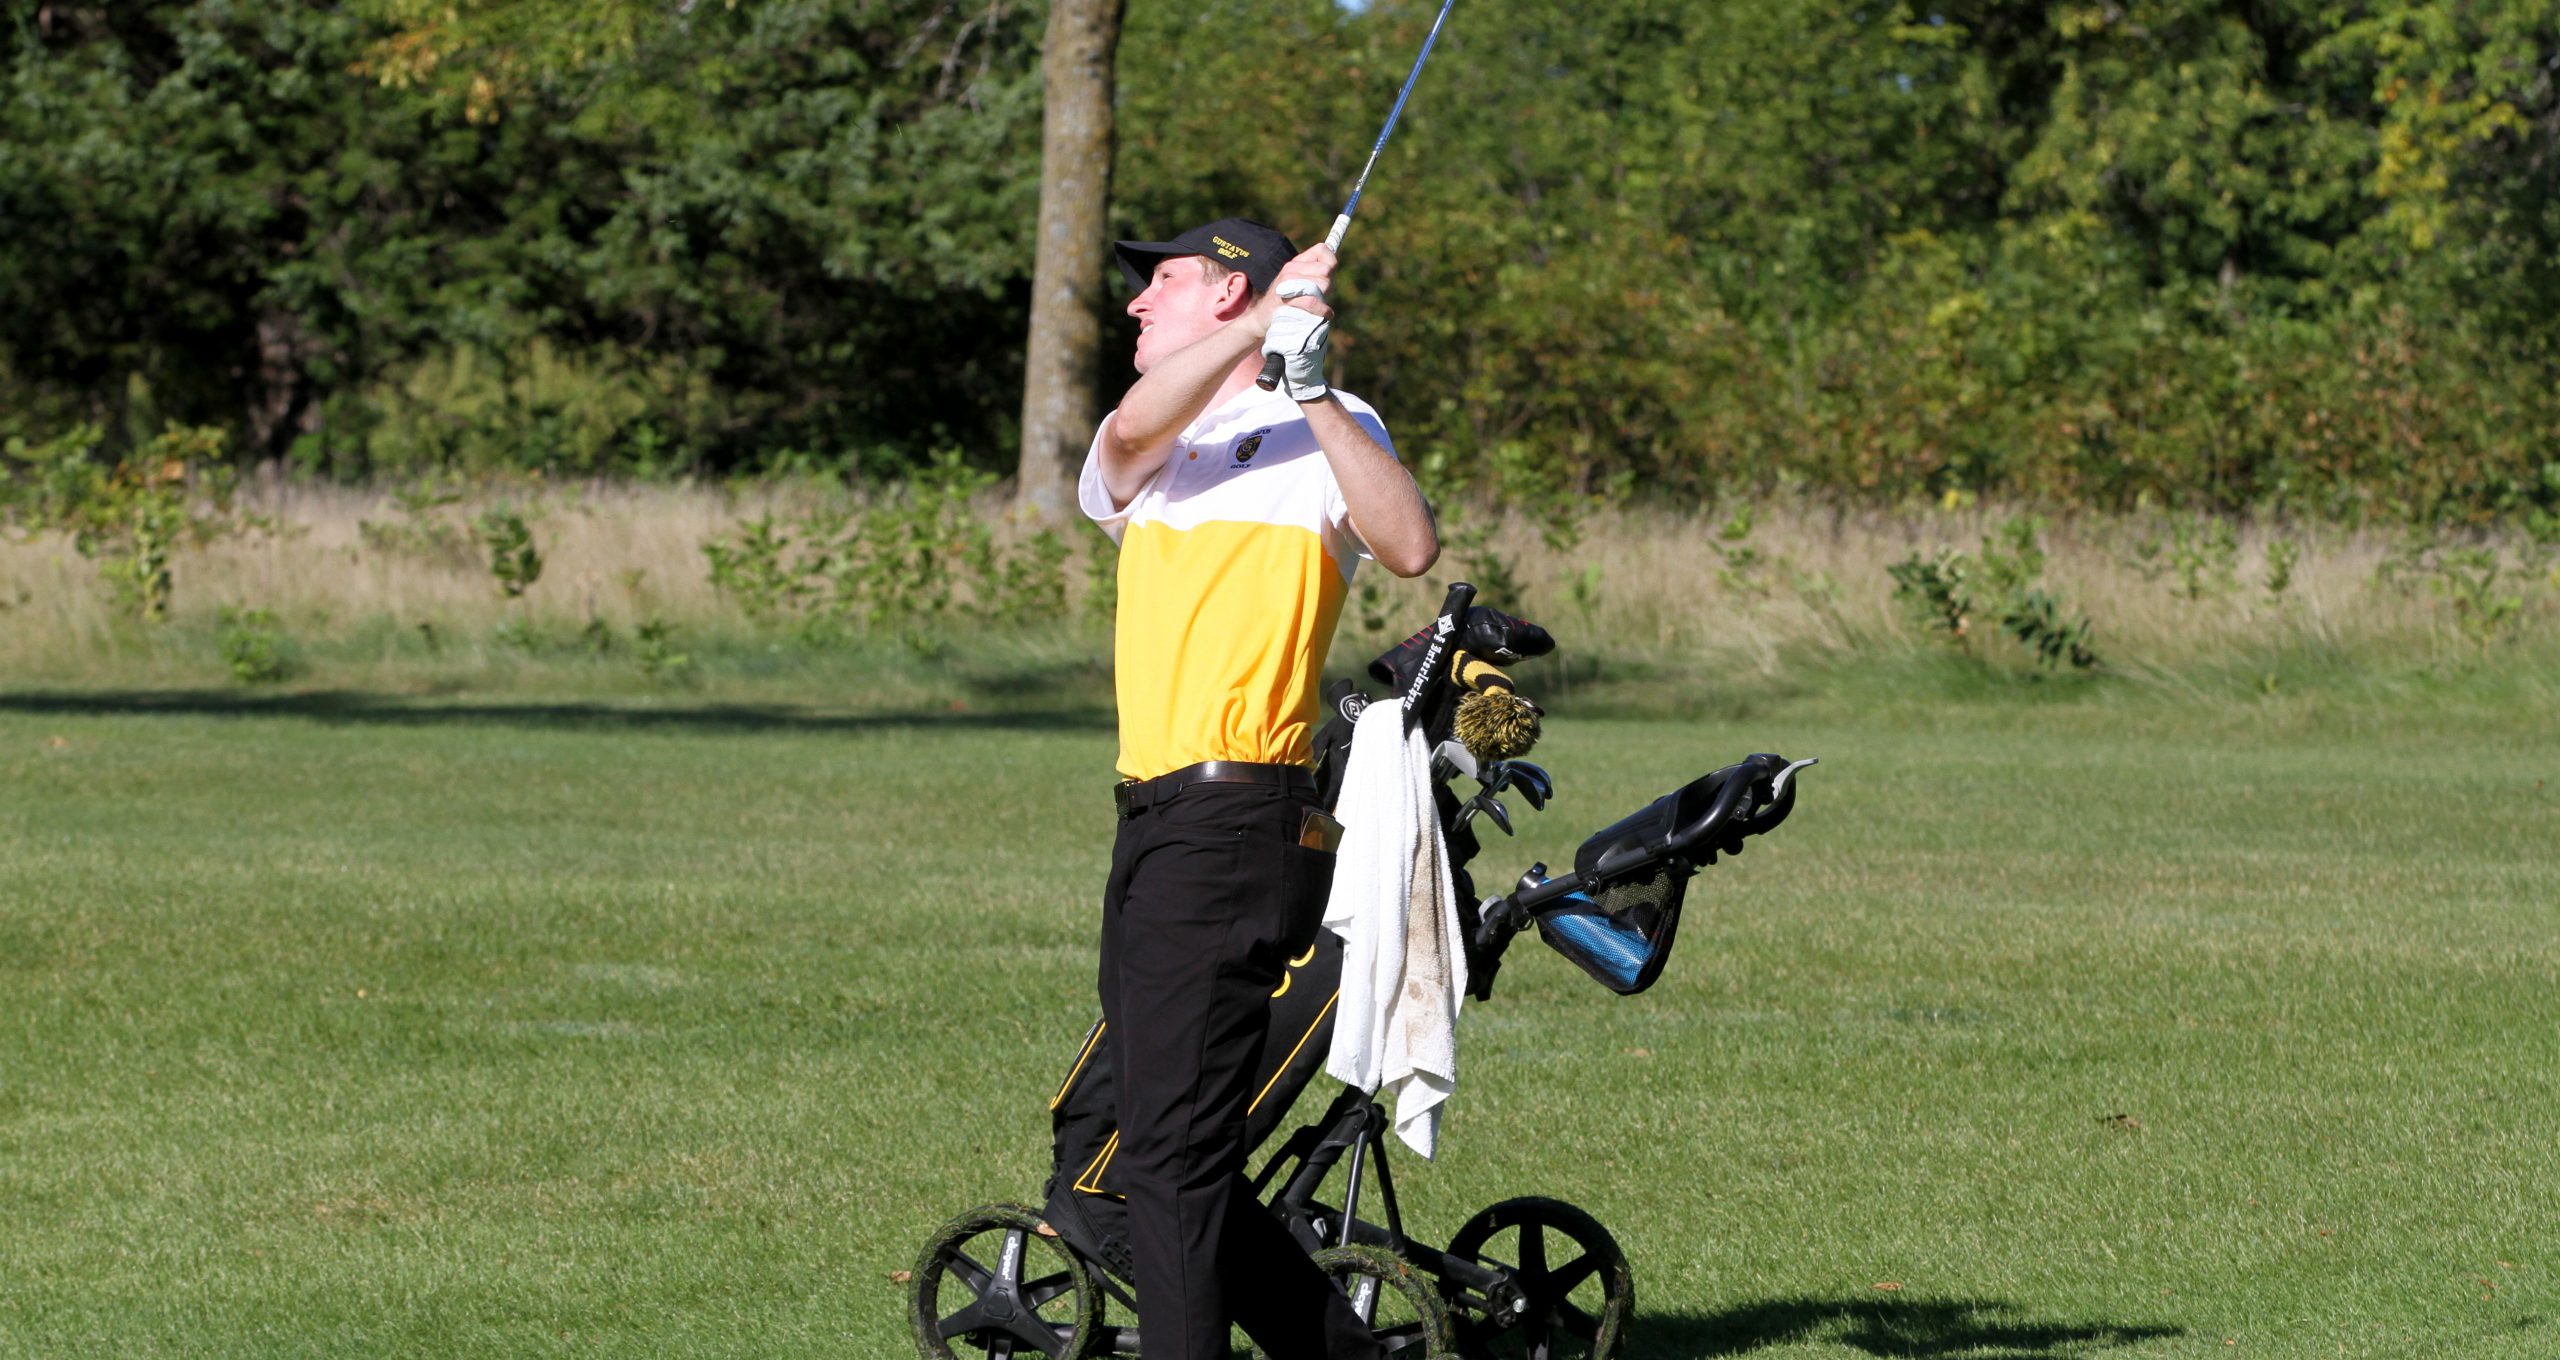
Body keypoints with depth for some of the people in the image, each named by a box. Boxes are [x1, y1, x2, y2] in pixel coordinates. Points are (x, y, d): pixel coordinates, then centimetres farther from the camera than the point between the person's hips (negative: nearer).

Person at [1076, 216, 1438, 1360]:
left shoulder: (1324, 431, 2)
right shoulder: (1150, 450, 20)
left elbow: (1411, 546, -17)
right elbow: (1134, 428, -5)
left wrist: (1311, 389, -23)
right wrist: (1260, 327, -17)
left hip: (1236, 823, -8)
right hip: (1153, 824, 8)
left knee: (1172, 1157, -13)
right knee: (1164, 1156, 11)